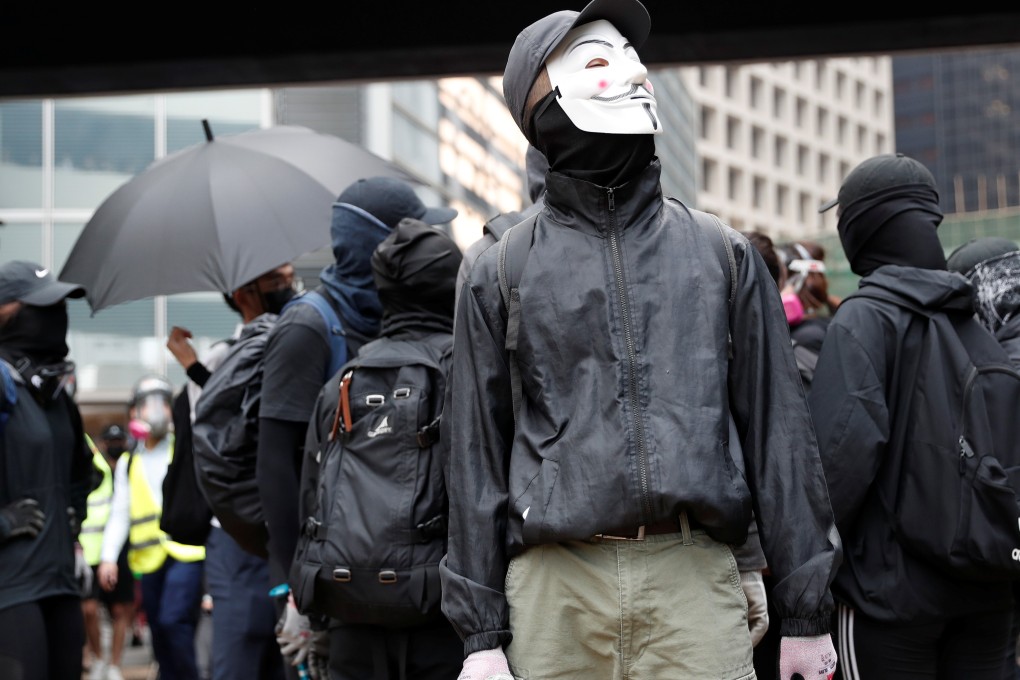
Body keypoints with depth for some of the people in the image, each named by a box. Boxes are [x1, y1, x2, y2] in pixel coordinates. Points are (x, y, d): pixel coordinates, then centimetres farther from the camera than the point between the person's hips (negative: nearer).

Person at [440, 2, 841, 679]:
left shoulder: (724, 255, 12)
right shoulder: (503, 273, 8)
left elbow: (778, 430, 10)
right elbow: (478, 454, 7)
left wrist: (806, 613, 6)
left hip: (696, 578, 1)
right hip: (555, 588, -1)